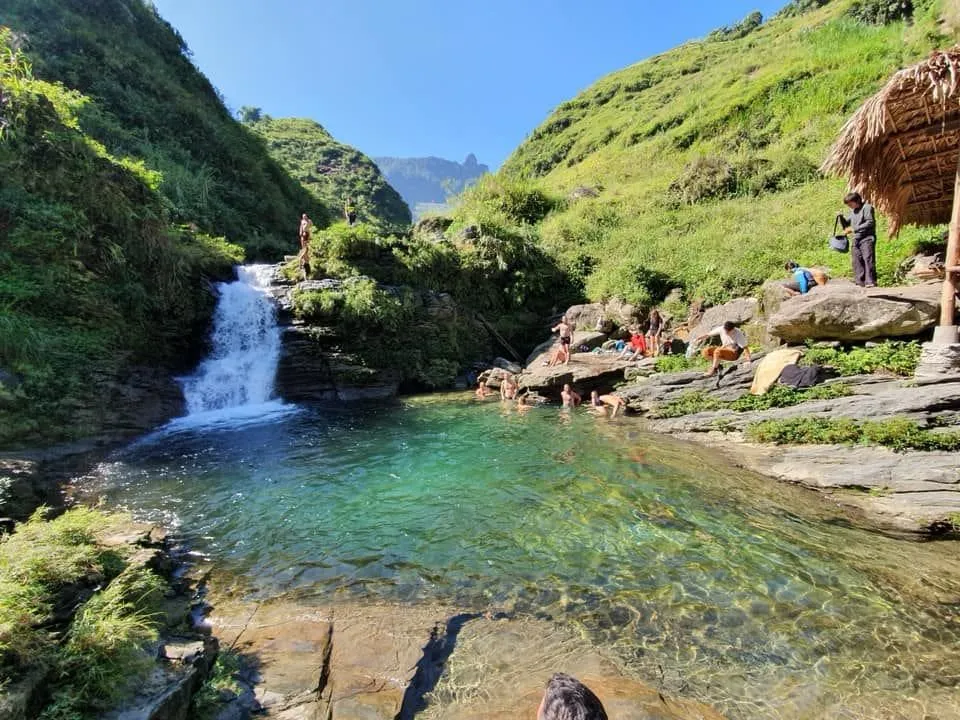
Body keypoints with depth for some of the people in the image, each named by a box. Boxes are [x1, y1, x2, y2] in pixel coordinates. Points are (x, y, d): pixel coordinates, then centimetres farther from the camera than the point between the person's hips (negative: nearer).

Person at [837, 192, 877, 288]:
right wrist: (841, 218, 10)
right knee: (857, 261, 1)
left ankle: (870, 281, -18)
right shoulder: (853, 212, 22)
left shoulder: (867, 207, 0)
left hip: (867, 238, -7)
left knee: (868, 259, -14)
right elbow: (846, 225, 27)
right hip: (856, 240, 7)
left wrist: (854, 229, -13)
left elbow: (870, 223, -10)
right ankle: (860, 281, 3)